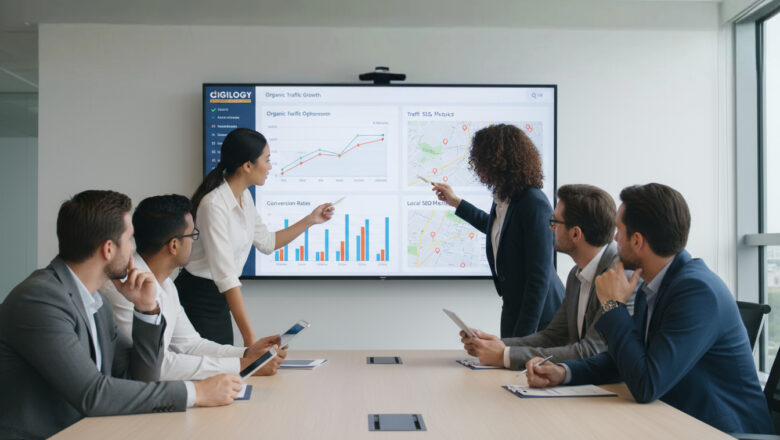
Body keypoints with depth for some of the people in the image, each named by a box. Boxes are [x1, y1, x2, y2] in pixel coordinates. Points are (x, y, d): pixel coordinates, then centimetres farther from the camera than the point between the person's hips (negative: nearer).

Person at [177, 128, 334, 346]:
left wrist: (310, 220, 14)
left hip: (220, 302, 8)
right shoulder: (214, 205, -25)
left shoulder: (244, 197, 2)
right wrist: (249, 336, -31)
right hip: (197, 301, -8)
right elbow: (226, 276, -29)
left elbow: (267, 242, 18)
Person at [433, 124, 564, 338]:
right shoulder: (503, 198, 3)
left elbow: (539, 278, -24)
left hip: (539, 316, -9)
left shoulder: (535, 204, -23)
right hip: (513, 308, 9)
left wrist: (522, 338, -23)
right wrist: (456, 202, 31)